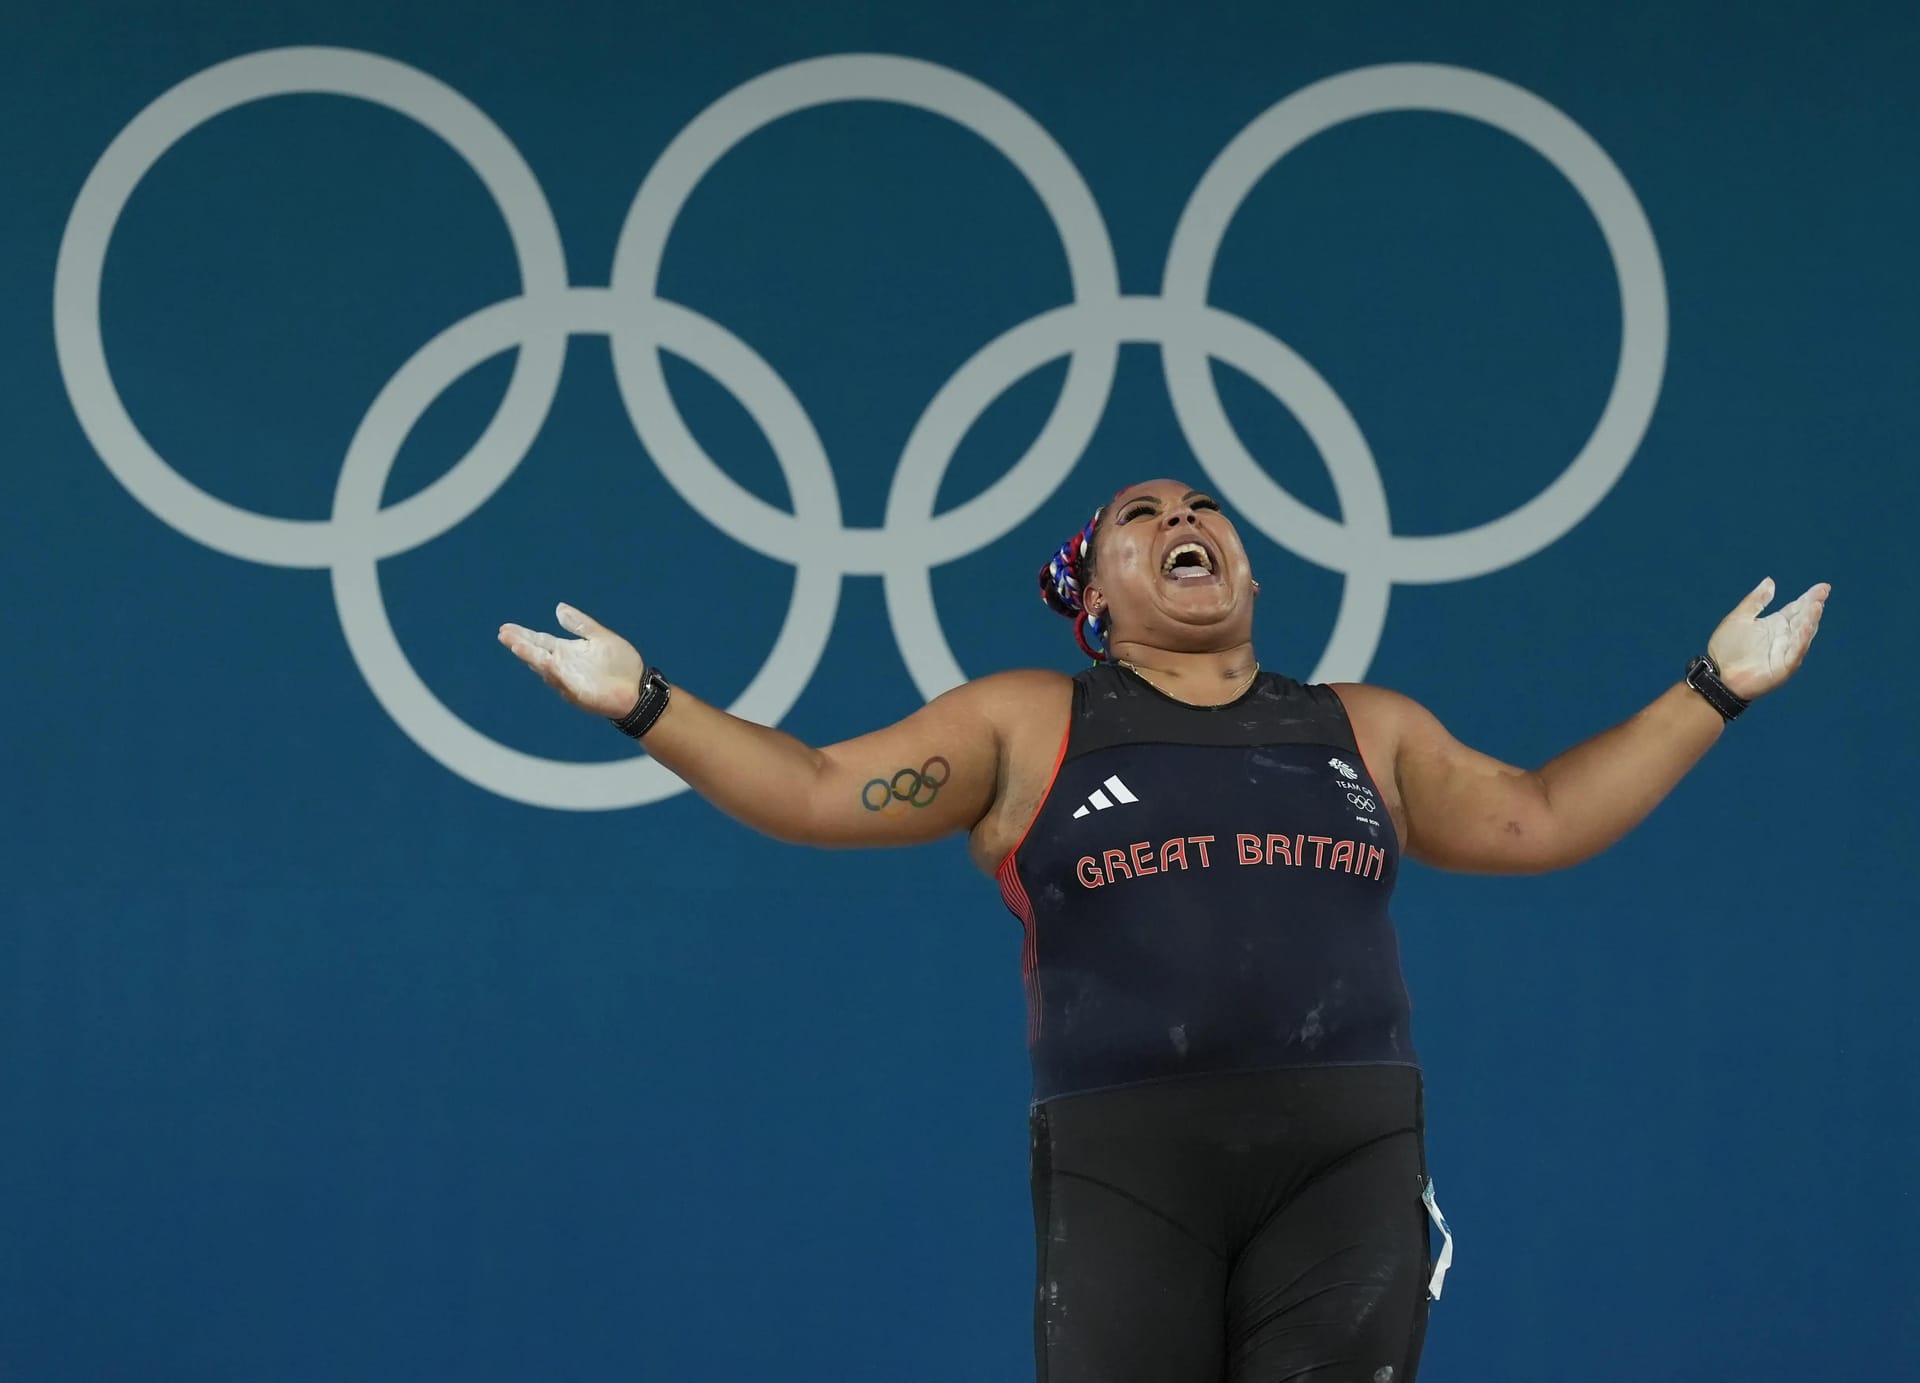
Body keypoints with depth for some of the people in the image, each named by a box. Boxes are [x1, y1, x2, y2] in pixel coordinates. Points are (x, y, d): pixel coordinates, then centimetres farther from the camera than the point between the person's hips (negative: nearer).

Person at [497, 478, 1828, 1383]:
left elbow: (1541, 819, 24)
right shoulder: (1030, 725, 12)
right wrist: (645, 703, -1)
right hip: (1124, 1168, -2)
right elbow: (819, 791, 9)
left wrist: (1715, 689, 24)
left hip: (1347, 1160, 2)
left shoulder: (1364, 730, 20)